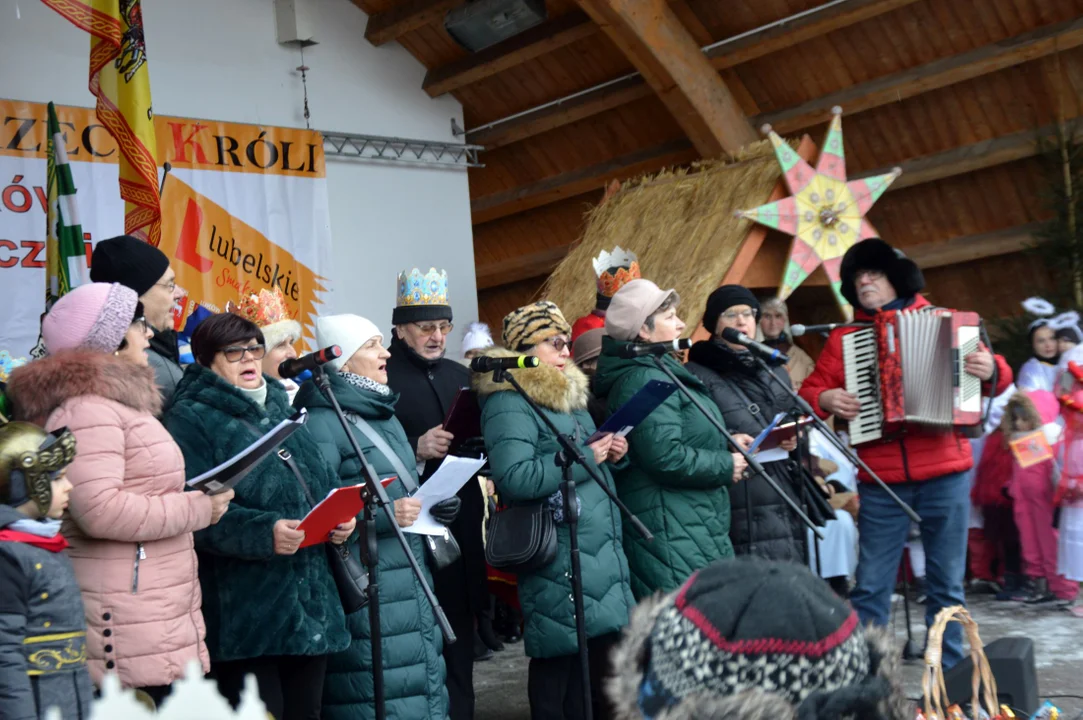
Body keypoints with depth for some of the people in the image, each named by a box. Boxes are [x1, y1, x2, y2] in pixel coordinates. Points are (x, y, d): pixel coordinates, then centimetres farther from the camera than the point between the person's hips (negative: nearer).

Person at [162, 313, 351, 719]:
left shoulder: (280, 408, 18)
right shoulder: (190, 419, -6)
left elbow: (323, 480, 20)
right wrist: (263, 533, -29)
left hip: (311, 602, 7)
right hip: (244, 615, -7)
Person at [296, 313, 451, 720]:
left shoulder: (385, 416, 18)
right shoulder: (322, 423, -10)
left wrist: (434, 504, 8)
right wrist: (383, 515, -24)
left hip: (412, 576, 9)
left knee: (422, 682, 10)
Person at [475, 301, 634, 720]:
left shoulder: (569, 395, 17)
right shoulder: (509, 403, -12)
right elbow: (513, 477, -25)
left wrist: (611, 455, 6)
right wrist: (586, 458, -19)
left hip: (602, 551, 9)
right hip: (558, 561, -9)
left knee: (608, 653, 12)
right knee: (561, 663, -1)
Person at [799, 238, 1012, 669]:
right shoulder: (843, 338, 9)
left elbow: (999, 377, 7)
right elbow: (810, 392, 12)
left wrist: (991, 369, -15)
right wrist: (824, 399, -10)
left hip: (944, 474, 0)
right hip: (880, 481, 0)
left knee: (947, 584, 7)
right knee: (871, 586, 2)